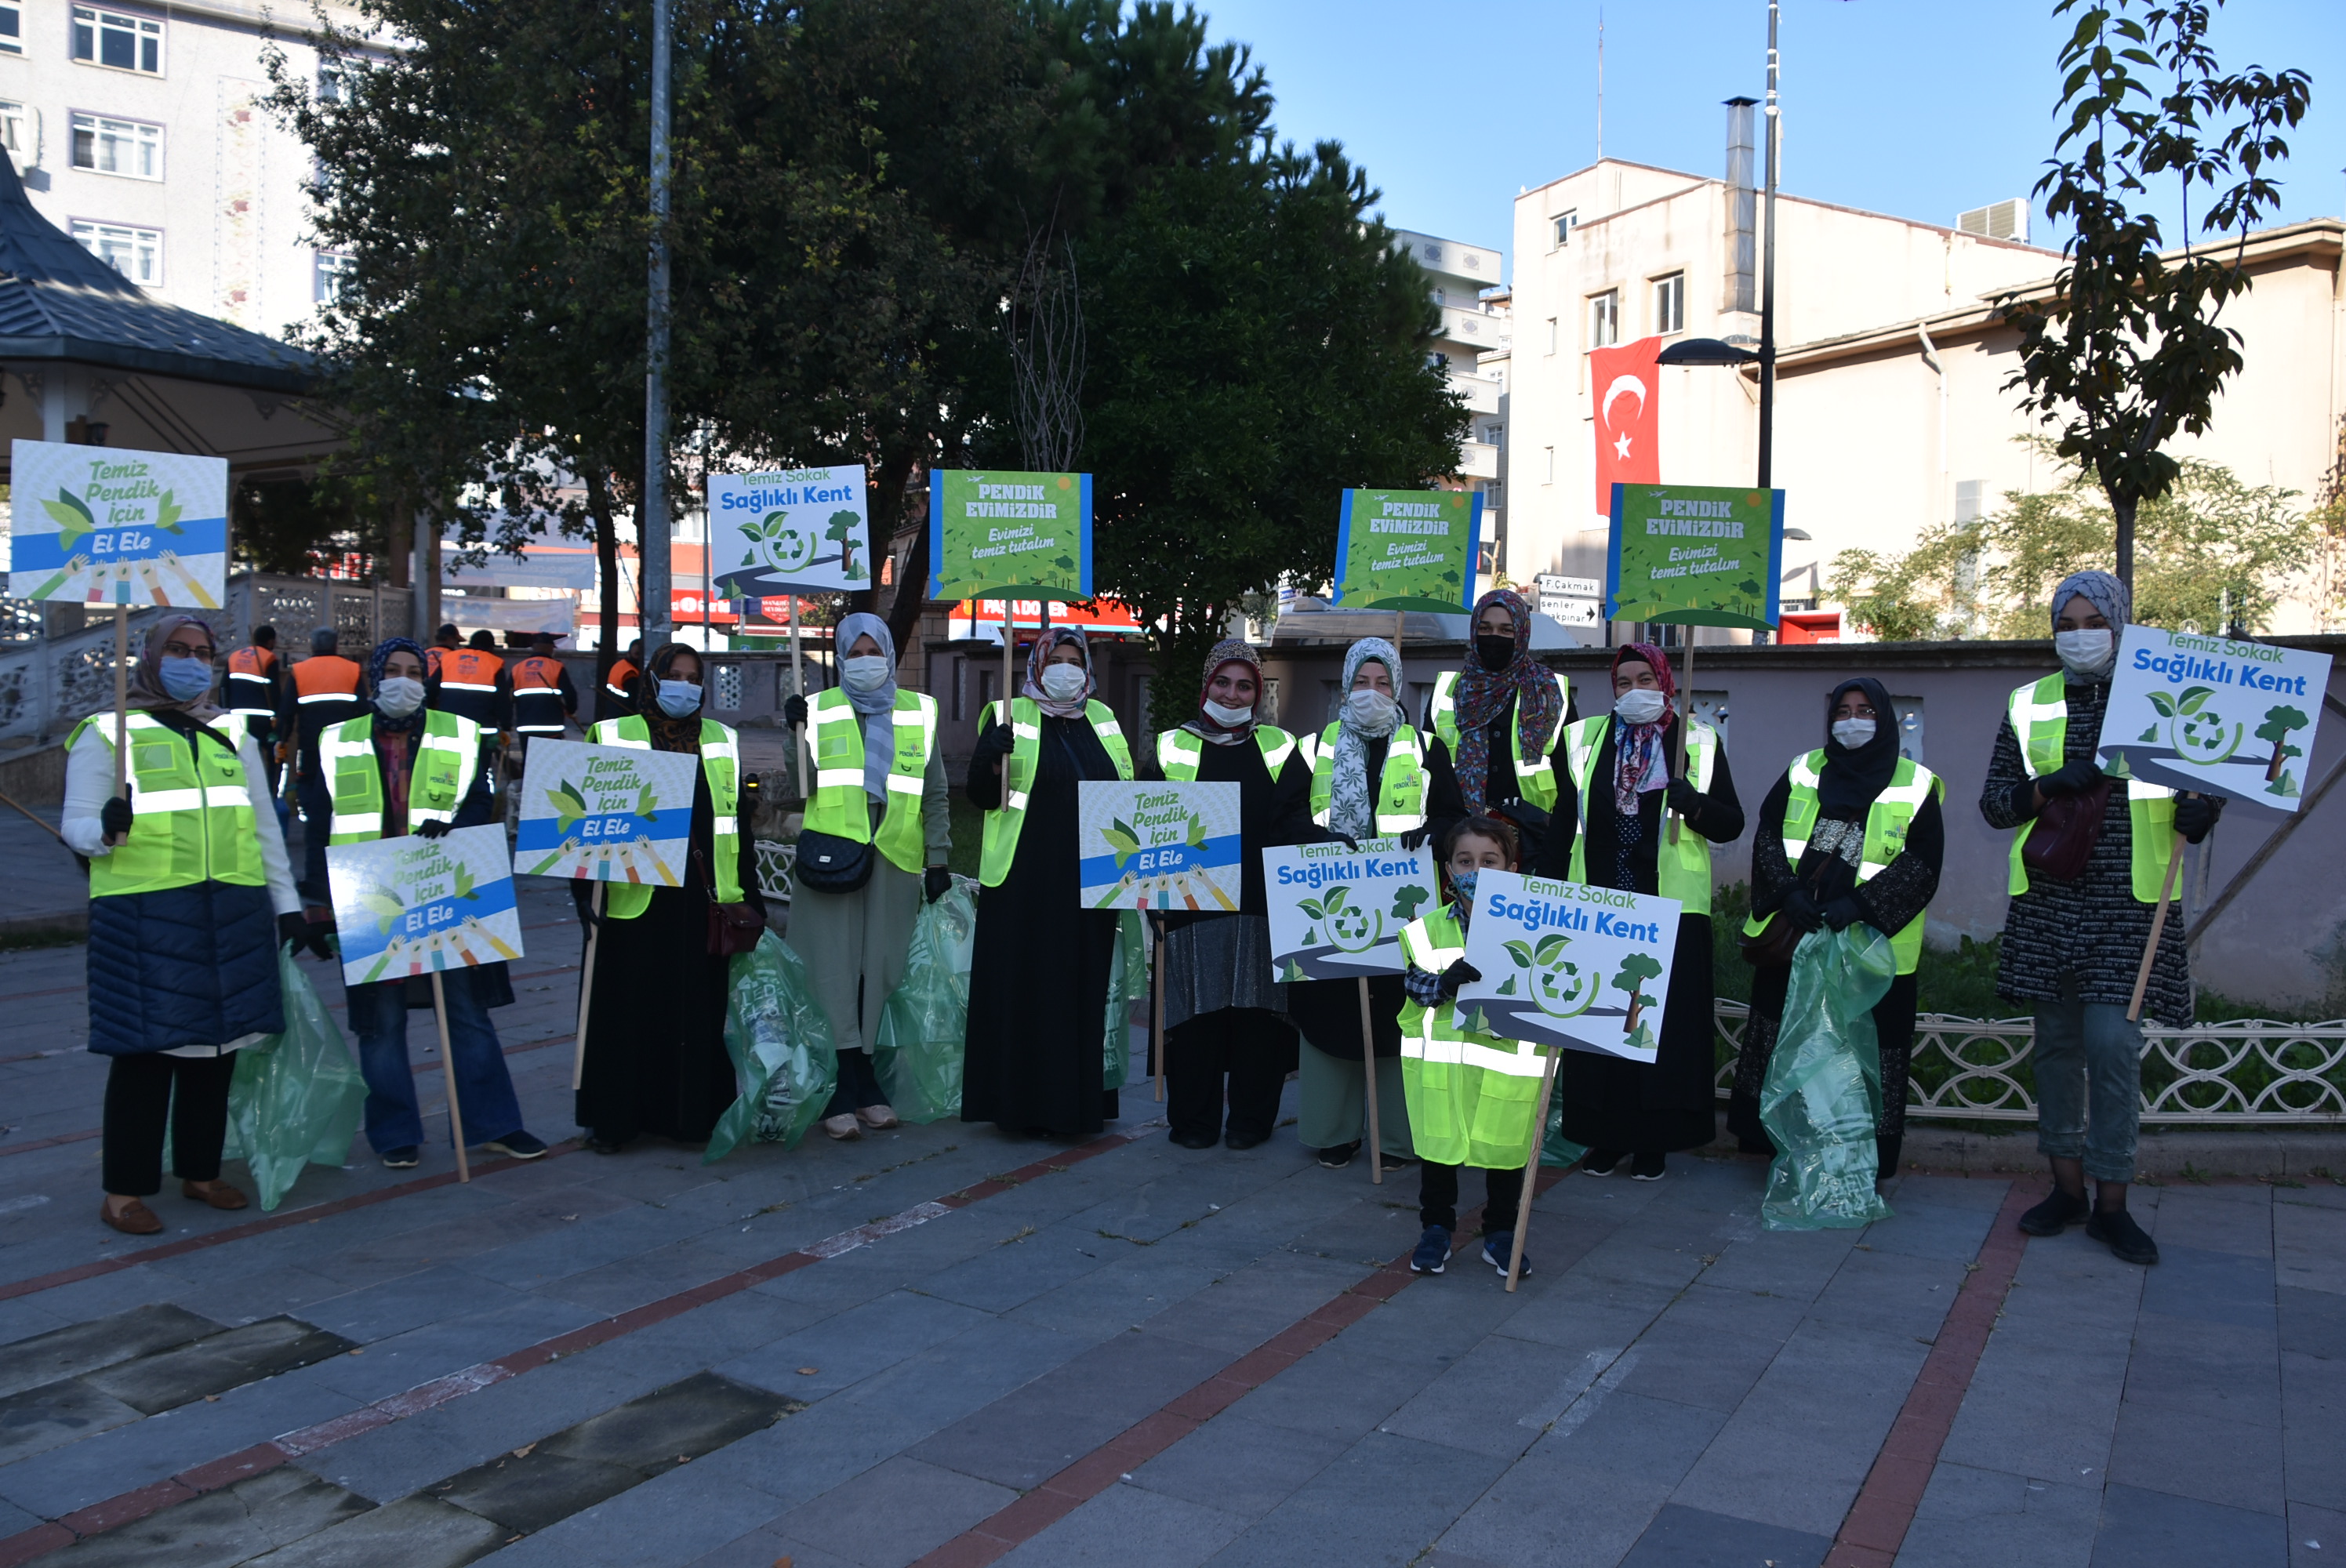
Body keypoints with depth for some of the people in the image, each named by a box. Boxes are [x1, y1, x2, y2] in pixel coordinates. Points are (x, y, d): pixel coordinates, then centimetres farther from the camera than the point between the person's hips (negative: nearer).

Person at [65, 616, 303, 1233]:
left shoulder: (232, 734, 18)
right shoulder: (107, 733, 5)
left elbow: (265, 827, 21)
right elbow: (76, 826, 0)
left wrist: (287, 900, 17)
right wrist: (107, 829, -22)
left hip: (233, 916, 5)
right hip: (144, 915, -4)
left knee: (216, 1048, 8)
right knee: (145, 1050, -4)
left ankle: (201, 1171, 22)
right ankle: (124, 1191, 6)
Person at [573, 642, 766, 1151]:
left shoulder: (723, 743, 13)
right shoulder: (612, 737, 4)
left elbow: (739, 821, 14)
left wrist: (749, 894, 10)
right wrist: (585, 888, -8)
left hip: (702, 899, 2)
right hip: (634, 898, -2)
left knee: (700, 1009, 5)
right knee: (628, 1009, 3)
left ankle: (695, 1113, 15)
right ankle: (614, 1118, 14)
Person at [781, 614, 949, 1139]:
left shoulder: (918, 712, 13)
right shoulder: (818, 710, 9)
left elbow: (935, 795, 14)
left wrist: (938, 860, 9)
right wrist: (797, 734, -11)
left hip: (894, 860, 2)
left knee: (880, 971, 4)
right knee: (833, 971, -4)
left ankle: (865, 1086, 13)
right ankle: (840, 1095, 0)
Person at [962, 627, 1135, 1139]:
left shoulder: (1100, 718, 13)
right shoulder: (1011, 716, 0)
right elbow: (982, 797, -7)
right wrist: (991, 755, -26)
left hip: (1088, 881, 4)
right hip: (1025, 883, -4)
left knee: (1085, 990, 8)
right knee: (1028, 987, -2)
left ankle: (1080, 1100, 17)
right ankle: (1027, 1103, 6)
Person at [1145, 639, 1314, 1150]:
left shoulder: (1279, 747, 12)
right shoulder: (1173, 747, 10)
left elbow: (1299, 819, 5)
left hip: (1262, 905, 1)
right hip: (1193, 902, 0)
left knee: (1256, 1009, 3)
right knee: (1197, 1012, 0)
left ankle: (1251, 1117, 15)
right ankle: (1194, 1120, 12)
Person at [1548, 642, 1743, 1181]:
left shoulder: (1699, 743, 6)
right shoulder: (1585, 739, 10)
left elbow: (1732, 825, 4)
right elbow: (1561, 820, 11)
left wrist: (1693, 804, -16)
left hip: (1670, 910, -1)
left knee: (1665, 1023, 0)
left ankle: (1653, 1141, 11)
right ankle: (1606, 1136, 15)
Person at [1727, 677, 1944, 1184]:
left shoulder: (1917, 785, 4)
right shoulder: (1803, 772, 12)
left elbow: (1922, 863, -5)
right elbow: (1767, 835, 4)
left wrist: (1861, 904, -17)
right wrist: (1788, 891, -12)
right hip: (1791, 937, 3)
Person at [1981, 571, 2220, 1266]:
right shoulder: (2029, 706, 9)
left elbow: (2205, 784, 9)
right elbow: (1994, 803, 9)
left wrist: (2199, 812, -14)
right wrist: (2049, 785, -10)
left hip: (2128, 902, -3)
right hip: (2049, 901, 3)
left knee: (2113, 1043, -9)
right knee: (2057, 1041, 9)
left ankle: (2112, 1204, 3)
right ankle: (2067, 1188, 22)